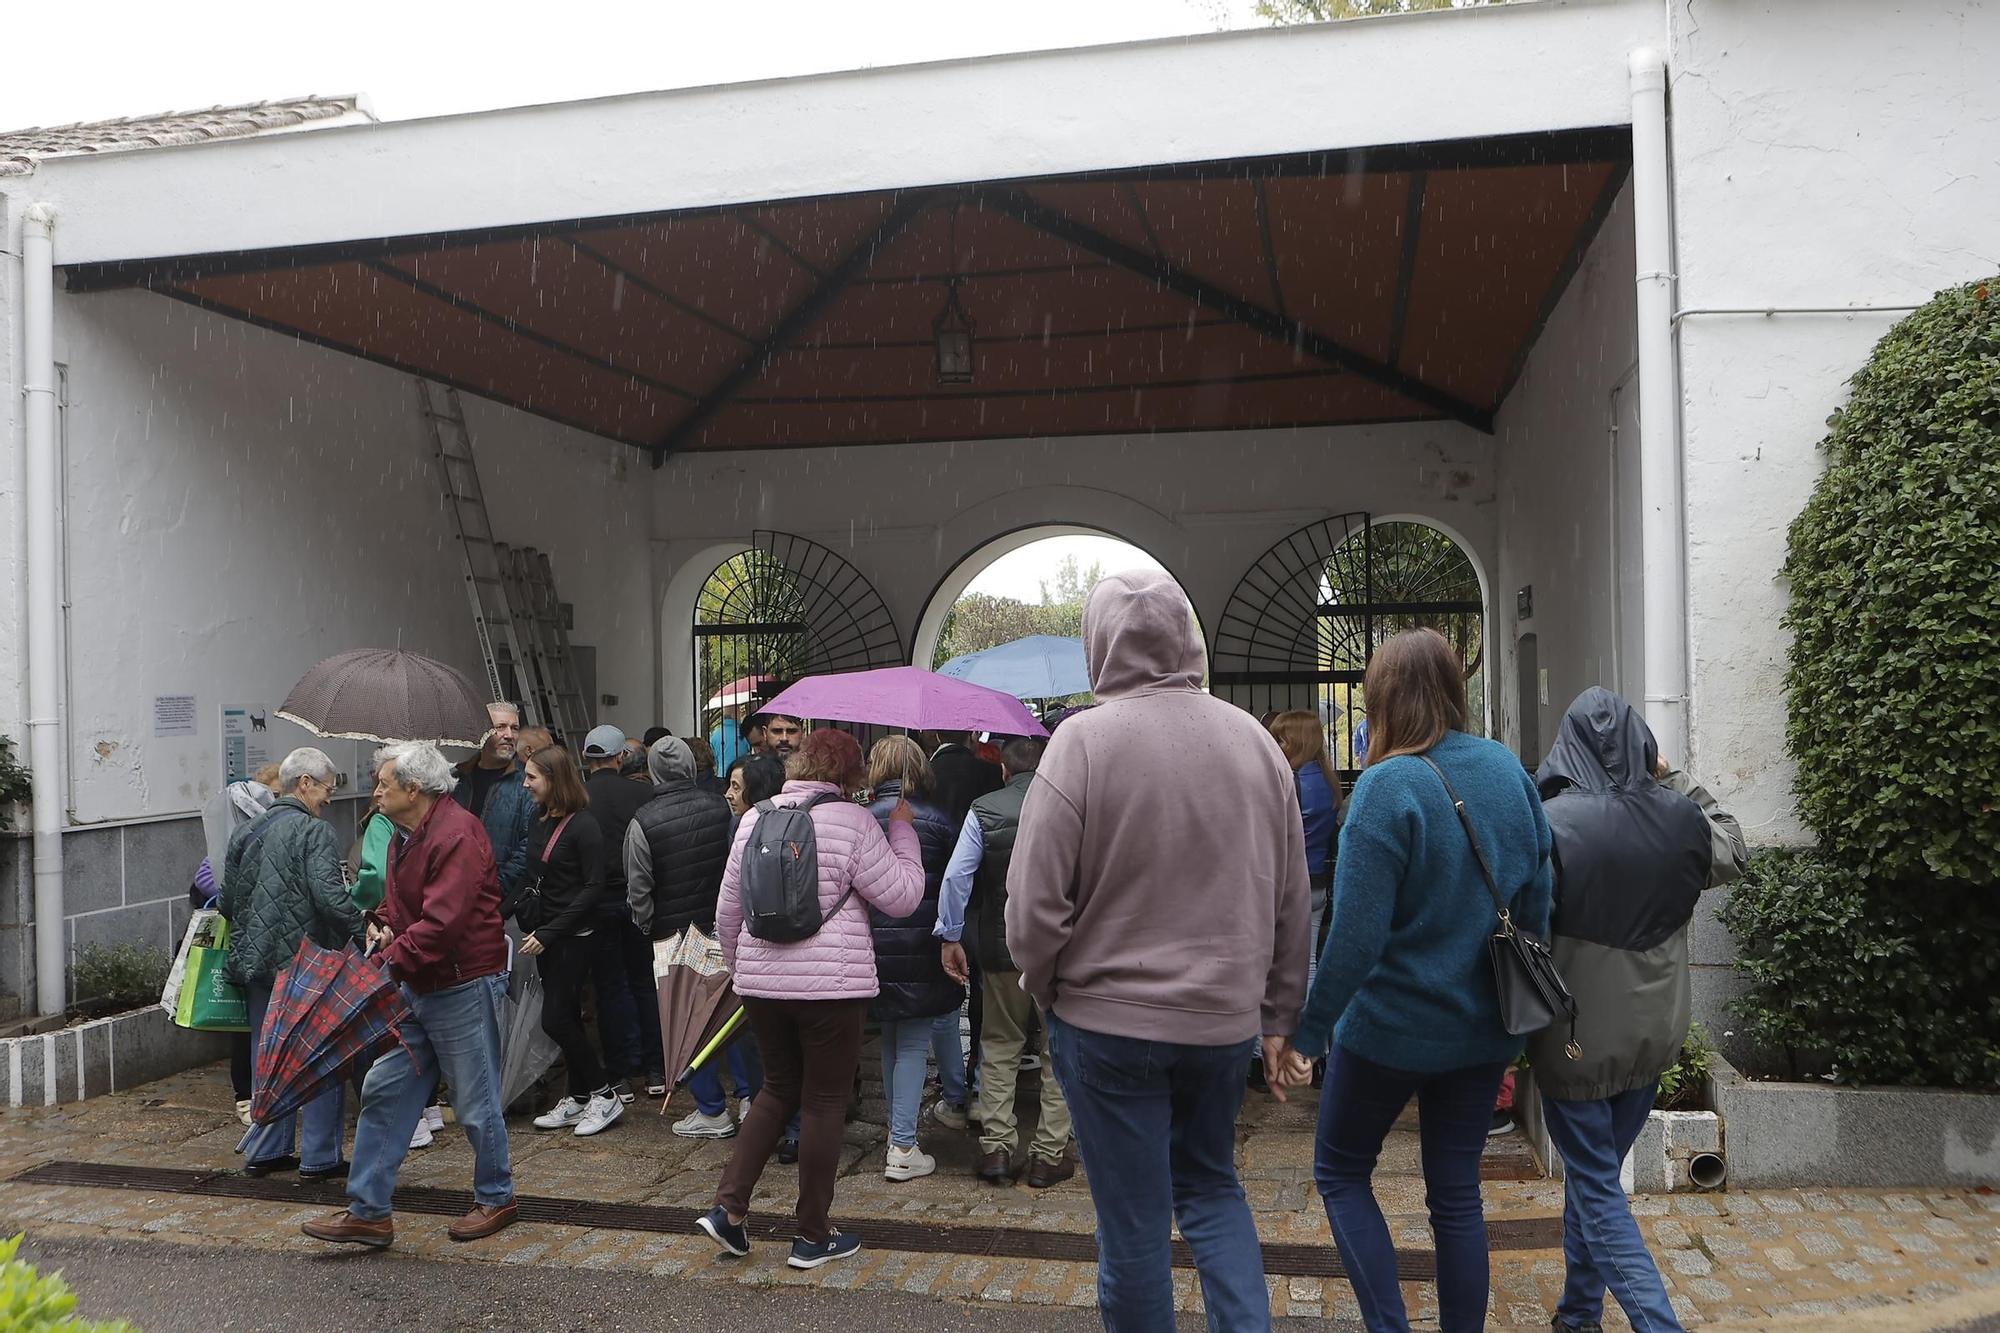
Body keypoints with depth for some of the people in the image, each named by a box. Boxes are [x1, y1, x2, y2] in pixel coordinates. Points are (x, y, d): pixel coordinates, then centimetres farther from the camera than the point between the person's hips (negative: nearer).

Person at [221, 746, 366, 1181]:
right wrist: (361, 932, -11)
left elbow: (228, 900, 15)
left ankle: (264, 1152, 25)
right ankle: (319, 1157, 8)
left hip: (256, 963, 7)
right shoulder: (314, 830, -13)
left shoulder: (246, 832, 10)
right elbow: (329, 895, -23)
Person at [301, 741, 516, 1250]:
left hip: (464, 987, -9)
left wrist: (389, 961, -29)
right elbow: (397, 902, 23)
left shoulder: (457, 835, -22)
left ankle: (496, 1198, 25)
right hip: (416, 988, 10)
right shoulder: (405, 835, 11)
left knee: (476, 1104, 5)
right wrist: (382, 924, 2)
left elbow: (442, 922, -29)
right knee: (383, 1092, 9)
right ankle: (368, 1212, 17)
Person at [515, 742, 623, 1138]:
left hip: (574, 936, -8)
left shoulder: (583, 826, -15)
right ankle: (579, 1098, 22)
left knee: (556, 1019, -7)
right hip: (545, 935, 8)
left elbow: (593, 888, -17)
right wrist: (502, 911, 4)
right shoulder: (542, 823, 9)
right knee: (566, 1017, 12)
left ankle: (604, 1095, 6)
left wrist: (549, 933, -19)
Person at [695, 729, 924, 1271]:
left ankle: (728, 1206, 16)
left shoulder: (754, 819, 5)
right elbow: (902, 897, -8)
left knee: (779, 1088, 22)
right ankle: (813, 1236, 17)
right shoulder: (852, 822, -11)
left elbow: (727, 911, 10)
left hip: (761, 982, 5)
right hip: (830, 983, -5)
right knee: (825, 1102, 7)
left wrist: (741, 969, 23)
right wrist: (903, 832, 3)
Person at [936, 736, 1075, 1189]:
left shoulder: (984, 810, -5)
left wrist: (950, 936, -3)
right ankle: (1049, 1153, 13)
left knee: (1000, 1046, 16)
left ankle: (996, 1147, 14)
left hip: (1002, 947, 0)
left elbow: (957, 875, -10)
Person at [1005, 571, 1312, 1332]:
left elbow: (1035, 904, -15)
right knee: (1212, 1187, 23)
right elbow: (1292, 902, 3)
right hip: (1226, 1019, 4)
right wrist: (1280, 1015, 12)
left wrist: (1045, 990, 3)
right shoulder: (1255, 740, -1)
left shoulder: (1084, 740, -14)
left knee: (1134, 1220, 10)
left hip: (1109, 1020, -4)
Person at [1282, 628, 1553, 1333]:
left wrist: (1307, 1030, -15)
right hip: (1486, 1028, 6)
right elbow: (1538, 896, 8)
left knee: (1340, 1169, 16)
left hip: (1394, 1024, -6)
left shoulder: (1387, 786, -21)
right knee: (1456, 1191, 17)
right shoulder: (1508, 768, -2)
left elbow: (1355, 937, -23)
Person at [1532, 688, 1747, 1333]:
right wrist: (1677, 781, 17)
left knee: (1595, 1186, 7)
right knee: (1595, 1172, 20)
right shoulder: (1680, 817, -5)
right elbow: (1732, 853, 17)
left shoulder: (1548, 822, -18)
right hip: (1652, 1034, 5)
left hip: (1576, 1038, -5)